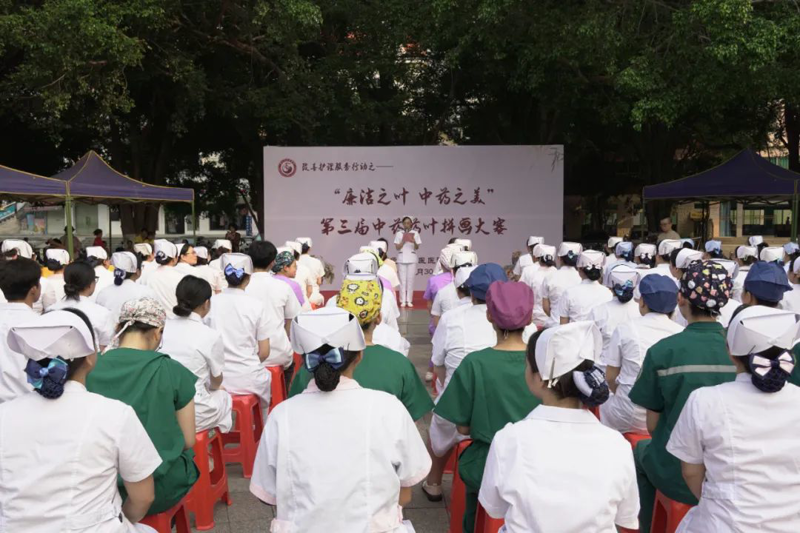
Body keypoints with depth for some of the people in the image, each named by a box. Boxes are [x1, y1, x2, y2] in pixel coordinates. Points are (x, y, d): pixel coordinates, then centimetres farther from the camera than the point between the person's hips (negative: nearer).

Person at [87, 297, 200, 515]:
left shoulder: (91, 369, -6)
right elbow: (188, 441, -5)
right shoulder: (172, 371, -14)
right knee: (187, 456, 27)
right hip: (157, 490, -3)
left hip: (101, 487, 3)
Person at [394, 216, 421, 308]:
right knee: (402, 280, 1)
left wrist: (414, 242, -22)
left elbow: (417, 248, -2)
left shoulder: (415, 233, 3)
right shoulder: (399, 233, 3)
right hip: (401, 259, 0)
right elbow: (397, 247, -2)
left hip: (412, 259, 0)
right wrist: (403, 240, -16)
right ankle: (403, 301, 4)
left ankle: (409, 301, 7)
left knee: (410, 280, 1)